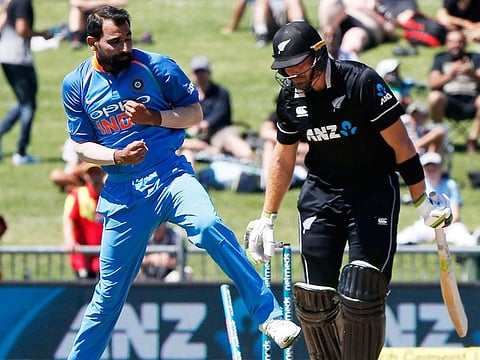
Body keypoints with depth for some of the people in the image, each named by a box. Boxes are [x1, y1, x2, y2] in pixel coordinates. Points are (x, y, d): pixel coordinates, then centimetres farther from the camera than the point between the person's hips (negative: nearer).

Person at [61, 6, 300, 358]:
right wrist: (118, 156, -13)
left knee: (207, 225, -32)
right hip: (123, 192, 2)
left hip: (170, 175, -2)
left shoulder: (157, 66, -3)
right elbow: (83, 146, 8)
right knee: (110, 289, 7)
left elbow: (195, 113, 5)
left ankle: (270, 316, -33)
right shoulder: (76, 85, 3)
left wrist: (155, 118, -14)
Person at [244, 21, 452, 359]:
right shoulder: (290, 97, 0)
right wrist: (267, 218, 15)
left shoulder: (362, 82, -17)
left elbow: (400, 144, -11)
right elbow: (284, 158, 13)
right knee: (315, 299, -3)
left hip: (374, 190, -5)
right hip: (321, 192, 5)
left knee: (361, 294, -15)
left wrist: (423, 201, -8)